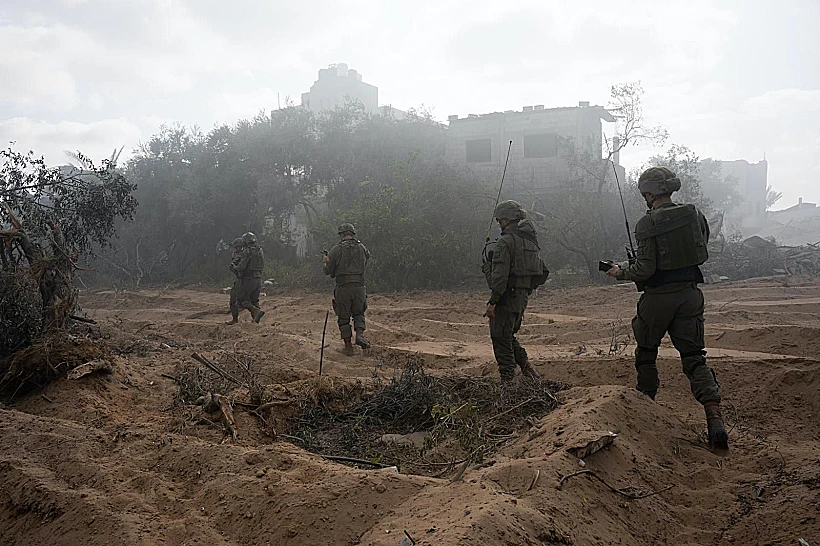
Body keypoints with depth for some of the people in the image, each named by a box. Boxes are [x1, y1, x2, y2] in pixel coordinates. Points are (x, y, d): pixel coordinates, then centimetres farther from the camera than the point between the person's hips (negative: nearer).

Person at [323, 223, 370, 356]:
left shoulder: (337, 249, -5)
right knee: (359, 313, 22)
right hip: (359, 287, 3)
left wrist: (326, 261, 19)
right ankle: (360, 334, -2)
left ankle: (348, 347, 11)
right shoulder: (362, 248, 5)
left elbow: (328, 271, -3)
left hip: (343, 288, -2)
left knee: (343, 318, 10)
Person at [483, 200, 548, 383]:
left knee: (501, 338, -1)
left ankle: (508, 380, 2)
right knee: (509, 335, 22)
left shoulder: (505, 242, -14)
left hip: (507, 296, -9)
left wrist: (492, 301, -18)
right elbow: (542, 272, 18)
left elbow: (500, 275, -20)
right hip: (522, 296, 9)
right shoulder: (531, 240, 14)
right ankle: (526, 366, 13)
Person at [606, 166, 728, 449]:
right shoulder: (695, 215, 2)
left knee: (646, 354, 17)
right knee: (694, 356, 5)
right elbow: (702, 253, 13)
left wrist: (621, 272, 1)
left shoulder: (647, 224, -15)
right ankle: (714, 417, -11)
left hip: (658, 298, -4)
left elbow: (645, 269, -17)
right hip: (690, 295, 4)